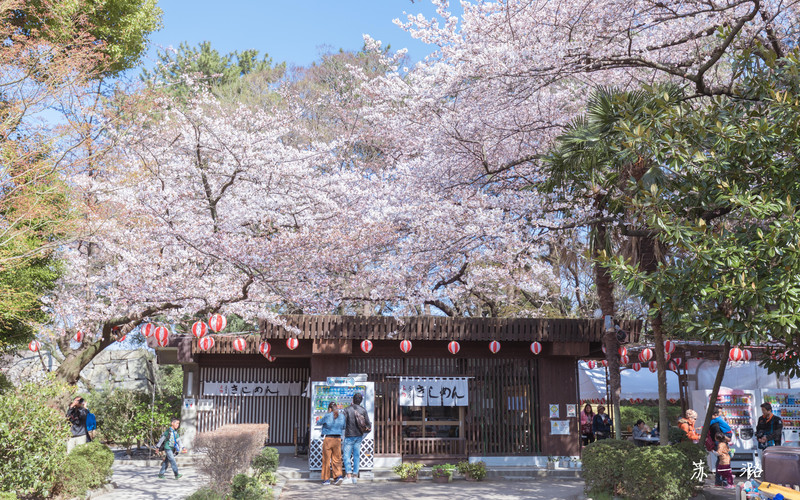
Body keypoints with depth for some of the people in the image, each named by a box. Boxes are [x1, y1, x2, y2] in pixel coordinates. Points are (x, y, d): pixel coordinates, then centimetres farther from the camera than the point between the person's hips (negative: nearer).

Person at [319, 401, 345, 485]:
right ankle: (338, 475, -6)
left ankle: (326, 479, 10)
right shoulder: (342, 416, 3)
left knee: (326, 460, 5)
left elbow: (320, 421, 8)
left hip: (328, 439, -3)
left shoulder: (327, 416, -9)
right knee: (337, 459, 10)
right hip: (337, 439, 3)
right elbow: (344, 427, 13)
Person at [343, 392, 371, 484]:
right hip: (359, 436, 4)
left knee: (347, 456, 1)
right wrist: (369, 427, 19)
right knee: (356, 456, 11)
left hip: (349, 436, -4)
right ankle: (355, 476, 10)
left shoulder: (347, 410, -9)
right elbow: (368, 424, -2)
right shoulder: (363, 410, 0)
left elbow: (343, 422, -14)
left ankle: (349, 476, -10)